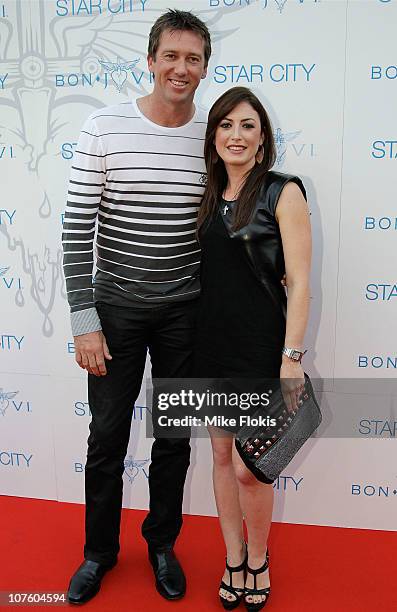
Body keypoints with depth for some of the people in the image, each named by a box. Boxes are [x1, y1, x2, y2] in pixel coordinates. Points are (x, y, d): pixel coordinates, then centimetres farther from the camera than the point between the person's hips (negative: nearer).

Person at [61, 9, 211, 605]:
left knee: (174, 435, 13)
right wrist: (84, 320, -12)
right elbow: (77, 228, -8)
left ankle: (162, 544, 37)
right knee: (108, 434, 10)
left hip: (184, 309, 2)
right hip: (117, 306, -1)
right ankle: (99, 550, 34)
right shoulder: (105, 126, -8)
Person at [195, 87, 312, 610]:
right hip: (212, 342, 6)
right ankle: (234, 562, 33)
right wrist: (195, 340, 9)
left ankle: (259, 564, 28)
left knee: (248, 467, 0)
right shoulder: (208, 196, 10)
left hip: (259, 347, -5)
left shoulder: (283, 192, -7)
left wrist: (292, 358, -16)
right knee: (222, 455, 14)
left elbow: (300, 282, -11)